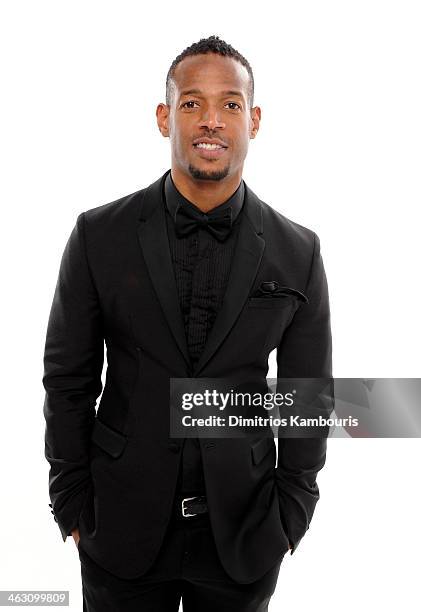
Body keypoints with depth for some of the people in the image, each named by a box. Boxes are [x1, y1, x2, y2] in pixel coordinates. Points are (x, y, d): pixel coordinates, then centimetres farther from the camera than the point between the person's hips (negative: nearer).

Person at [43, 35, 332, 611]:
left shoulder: (298, 252, -6)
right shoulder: (99, 235, -8)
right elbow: (67, 378, -2)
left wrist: (290, 516, 3)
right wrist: (72, 508, 0)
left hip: (243, 534, 1)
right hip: (122, 530, 0)